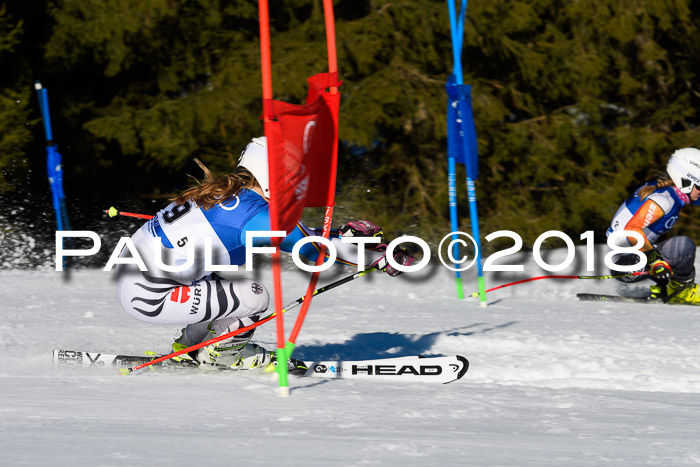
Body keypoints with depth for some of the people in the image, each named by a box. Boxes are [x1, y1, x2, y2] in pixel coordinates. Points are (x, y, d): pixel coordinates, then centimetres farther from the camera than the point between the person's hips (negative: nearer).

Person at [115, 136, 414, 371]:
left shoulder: (222, 190, 12)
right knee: (255, 297, -10)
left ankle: (191, 346, 24)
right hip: (148, 297, -9)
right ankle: (219, 354, 12)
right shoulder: (256, 213, -15)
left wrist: (343, 233, 24)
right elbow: (316, 247, -10)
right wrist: (381, 258, 0)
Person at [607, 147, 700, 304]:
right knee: (684, 246, -22)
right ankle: (681, 290, -4)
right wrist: (655, 259, -33)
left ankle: (663, 290, 14)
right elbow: (631, 229, -30)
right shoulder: (664, 199, -20)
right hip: (625, 262, -10)